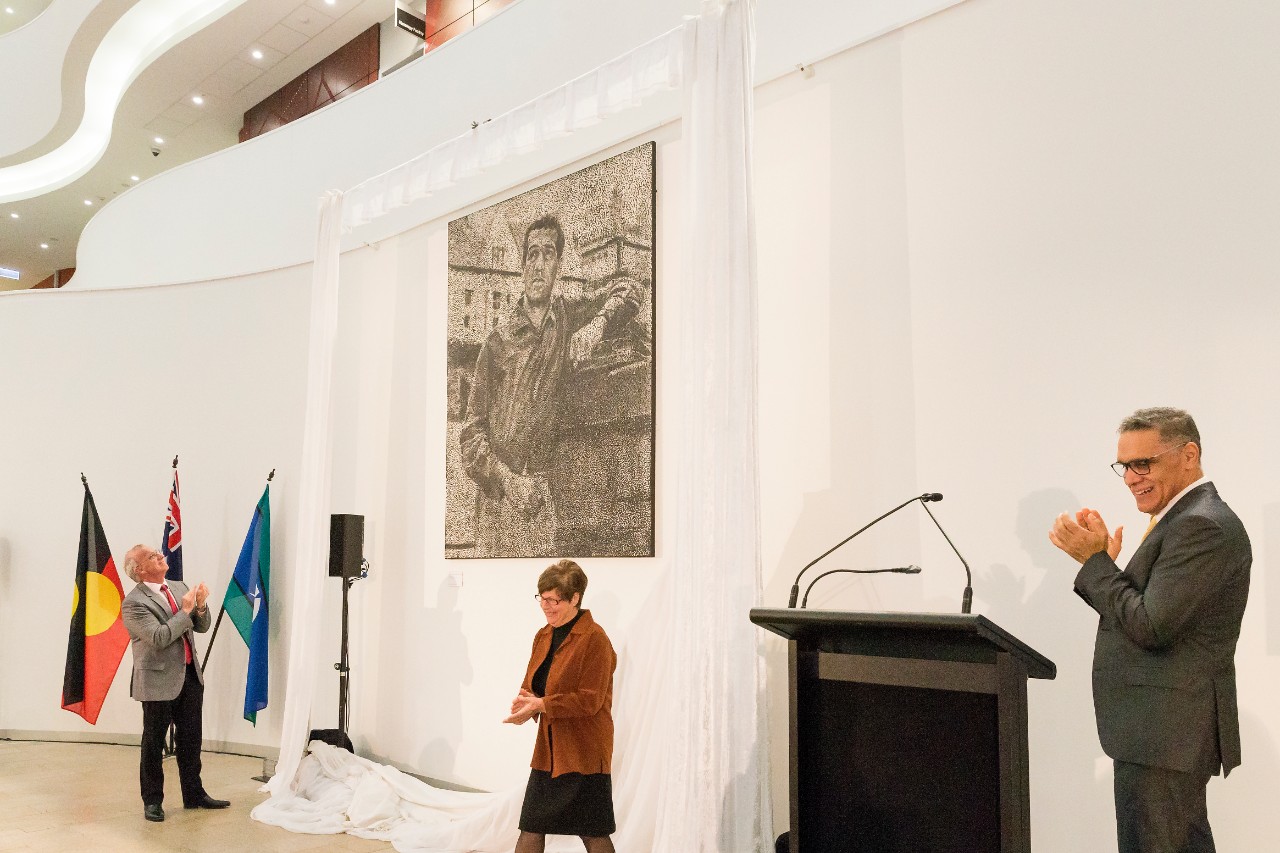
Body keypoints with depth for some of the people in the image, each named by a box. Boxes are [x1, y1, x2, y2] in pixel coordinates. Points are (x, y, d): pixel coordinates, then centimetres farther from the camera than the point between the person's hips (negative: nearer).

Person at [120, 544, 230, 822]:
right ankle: (152, 801, 21)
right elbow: (158, 637, -22)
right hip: (159, 681, -6)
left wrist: (201, 606, -9)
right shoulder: (134, 603, -13)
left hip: (190, 676, 7)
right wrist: (185, 610, -18)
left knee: (191, 739, 14)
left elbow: (202, 627, 10)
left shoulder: (178, 588, 8)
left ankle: (194, 794, 26)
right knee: (153, 744, 7)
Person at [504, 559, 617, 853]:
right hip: (548, 750, 7)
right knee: (531, 828, 11)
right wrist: (525, 703, -10)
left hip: (584, 752, -7)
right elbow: (531, 684, 13)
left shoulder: (595, 639, -16)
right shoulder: (543, 636, 9)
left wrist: (540, 705, -22)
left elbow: (590, 700, -19)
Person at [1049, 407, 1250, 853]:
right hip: (1170, 729, 10)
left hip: (1164, 731, -10)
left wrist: (1095, 559, -14)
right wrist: (1101, 560, 0)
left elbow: (1150, 626, -22)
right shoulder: (1189, 518, 13)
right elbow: (1139, 616, 13)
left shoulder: (1202, 525, -18)